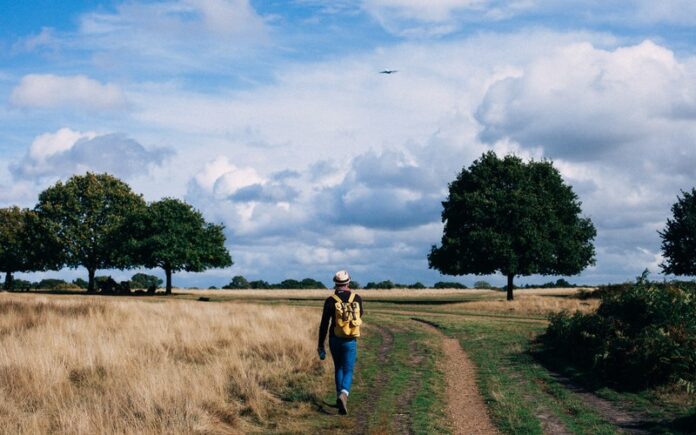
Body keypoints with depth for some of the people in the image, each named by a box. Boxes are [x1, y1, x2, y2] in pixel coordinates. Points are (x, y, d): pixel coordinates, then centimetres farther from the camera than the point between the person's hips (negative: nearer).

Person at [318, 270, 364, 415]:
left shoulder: (331, 300, -7)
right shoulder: (357, 298, -3)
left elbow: (324, 324, -7)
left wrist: (321, 345, 0)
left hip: (335, 339, 1)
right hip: (350, 341, -1)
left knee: (338, 368, 21)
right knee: (348, 371, 1)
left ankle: (340, 397, 24)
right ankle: (344, 394, -26)